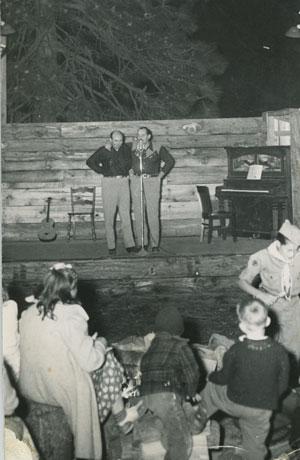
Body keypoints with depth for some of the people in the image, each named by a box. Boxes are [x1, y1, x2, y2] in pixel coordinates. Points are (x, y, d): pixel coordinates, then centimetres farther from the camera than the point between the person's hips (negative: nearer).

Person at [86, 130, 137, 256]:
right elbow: (90, 162, 1)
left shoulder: (126, 149, 6)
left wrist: (112, 152, -9)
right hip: (109, 182, -2)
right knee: (109, 216, -1)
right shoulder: (103, 150, 0)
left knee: (126, 215, 0)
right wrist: (102, 171, -2)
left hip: (123, 181, 2)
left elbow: (127, 164, -6)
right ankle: (111, 247, 3)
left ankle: (130, 245, 1)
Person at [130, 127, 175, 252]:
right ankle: (141, 242, 7)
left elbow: (170, 161, 10)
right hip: (136, 181, 3)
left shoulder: (158, 148, 0)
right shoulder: (133, 147, 7)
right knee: (138, 213, 1)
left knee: (153, 214, -7)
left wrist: (161, 174, 6)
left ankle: (155, 244, -3)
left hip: (152, 181, -3)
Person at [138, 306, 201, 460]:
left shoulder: (153, 345, 20)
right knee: (182, 441, -5)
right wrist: (191, 392, 23)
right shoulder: (180, 345, 2)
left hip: (147, 395, 8)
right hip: (166, 395, -7)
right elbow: (192, 374, 0)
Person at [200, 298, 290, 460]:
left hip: (234, 403, -1)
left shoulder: (235, 350, -24)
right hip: (262, 410, 2)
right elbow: (283, 385, -8)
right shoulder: (280, 352, -20)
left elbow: (224, 378, -7)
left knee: (211, 388, 27)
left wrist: (211, 376, 15)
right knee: (254, 447, 23)